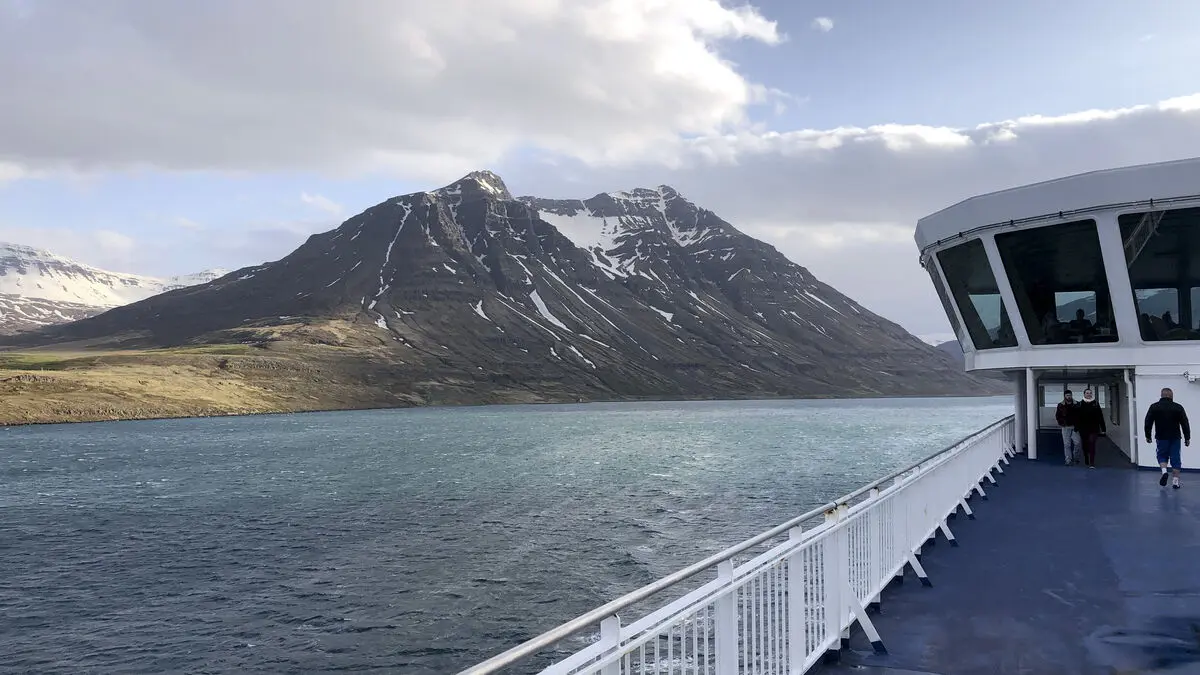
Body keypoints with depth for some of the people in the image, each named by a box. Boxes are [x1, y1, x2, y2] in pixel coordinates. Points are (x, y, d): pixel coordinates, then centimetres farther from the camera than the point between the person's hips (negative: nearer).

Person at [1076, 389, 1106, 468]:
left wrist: (1103, 429, 1)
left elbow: (1100, 416, 3)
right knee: (1085, 445, 12)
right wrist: (1076, 428, -2)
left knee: (1092, 444, -12)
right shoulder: (1080, 404, 2)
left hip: (1094, 428, -1)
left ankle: (1092, 463, -12)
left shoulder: (1096, 403, 2)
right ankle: (1086, 462, 31)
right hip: (1083, 429, 1)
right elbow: (1077, 417, 1)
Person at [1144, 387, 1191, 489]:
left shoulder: (1154, 407, -2)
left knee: (1162, 455, 16)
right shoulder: (1178, 407, -3)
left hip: (1161, 438, 0)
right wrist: (1187, 438, 3)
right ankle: (1176, 481, 5)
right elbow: (1185, 424, -3)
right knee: (1175, 458, 6)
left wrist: (1148, 436, 7)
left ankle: (1164, 470, -10)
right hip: (1175, 438, 0)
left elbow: (1148, 423, -2)